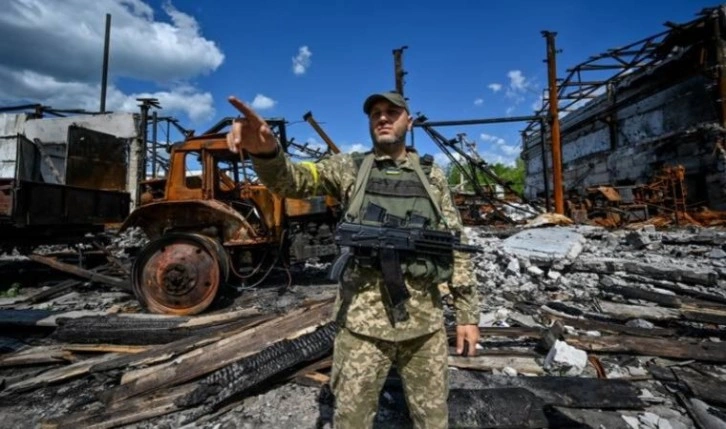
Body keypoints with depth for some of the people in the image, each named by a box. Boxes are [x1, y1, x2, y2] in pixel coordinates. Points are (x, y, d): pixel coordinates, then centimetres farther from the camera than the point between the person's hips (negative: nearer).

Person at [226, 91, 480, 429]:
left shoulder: (432, 176, 8)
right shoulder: (348, 168, 3)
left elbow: (456, 246, 8)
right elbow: (291, 180, -13)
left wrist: (468, 314, 5)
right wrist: (265, 150, -36)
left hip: (424, 319, 2)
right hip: (363, 319, -1)